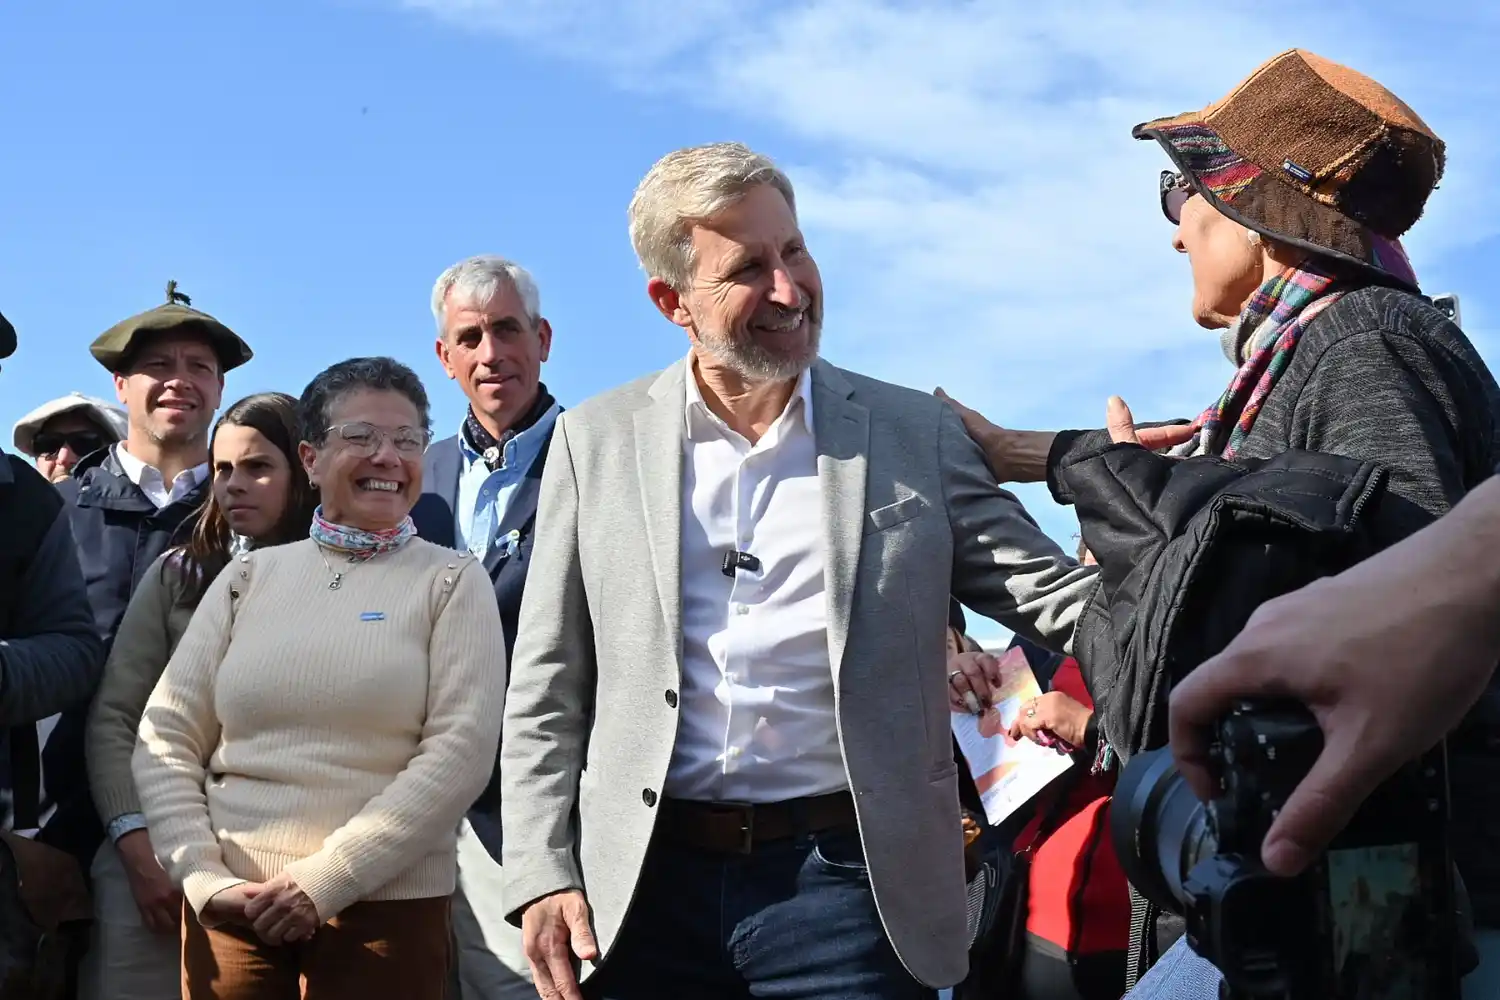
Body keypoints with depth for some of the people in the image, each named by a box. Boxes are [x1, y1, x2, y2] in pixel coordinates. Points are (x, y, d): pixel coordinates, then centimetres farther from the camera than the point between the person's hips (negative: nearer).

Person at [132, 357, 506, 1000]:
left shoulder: (453, 582, 2)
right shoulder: (250, 575, 9)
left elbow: (462, 749, -8)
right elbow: (166, 738, 6)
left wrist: (324, 881, -13)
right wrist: (204, 877, -8)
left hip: (387, 909, -2)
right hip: (230, 908, 2)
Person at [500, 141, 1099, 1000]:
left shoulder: (916, 434, 4)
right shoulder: (597, 441, 6)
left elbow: (1059, 600, 1)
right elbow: (548, 690, 7)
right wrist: (542, 873, -1)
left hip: (847, 882, -1)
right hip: (646, 889, 1)